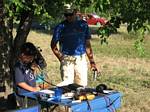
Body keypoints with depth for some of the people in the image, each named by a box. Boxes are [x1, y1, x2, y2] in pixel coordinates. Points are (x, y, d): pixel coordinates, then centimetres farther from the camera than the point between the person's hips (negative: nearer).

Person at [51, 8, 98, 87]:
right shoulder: (60, 27, 1)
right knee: (67, 84, -9)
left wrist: (92, 61, 8)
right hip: (67, 60, -2)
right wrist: (61, 58, -5)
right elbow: (53, 45, 7)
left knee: (82, 85, 1)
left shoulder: (83, 25, 8)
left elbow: (87, 44, 12)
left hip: (81, 59, 2)